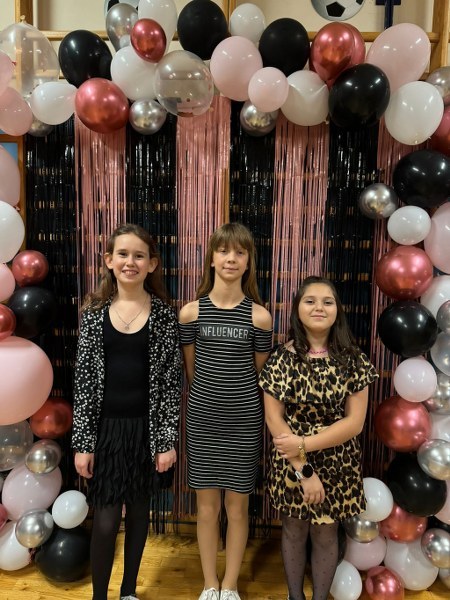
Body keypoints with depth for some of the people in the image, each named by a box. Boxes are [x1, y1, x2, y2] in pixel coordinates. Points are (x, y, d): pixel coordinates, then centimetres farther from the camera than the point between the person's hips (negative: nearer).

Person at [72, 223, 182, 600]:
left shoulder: (164, 314, -5)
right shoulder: (94, 311, -2)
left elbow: (172, 381, -5)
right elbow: (84, 379, -1)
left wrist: (168, 440, -7)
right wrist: (82, 441, -3)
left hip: (147, 427, 0)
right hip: (106, 426, 0)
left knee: (139, 509, 16)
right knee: (106, 519, 5)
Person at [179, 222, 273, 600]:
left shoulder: (259, 316, -8)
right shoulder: (191, 312, -5)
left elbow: (260, 373, 4)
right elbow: (191, 367, 7)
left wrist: (237, 395, 10)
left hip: (244, 418, -1)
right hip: (203, 416, 1)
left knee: (237, 506, 12)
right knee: (207, 505, 13)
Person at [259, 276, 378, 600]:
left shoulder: (353, 359, -8)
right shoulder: (282, 358, -10)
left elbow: (355, 422, -10)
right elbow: (274, 420, -10)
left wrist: (304, 443, -18)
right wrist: (304, 469, -14)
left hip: (337, 464, 1)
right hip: (291, 463, 0)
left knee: (326, 536, 17)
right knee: (294, 532, 18)